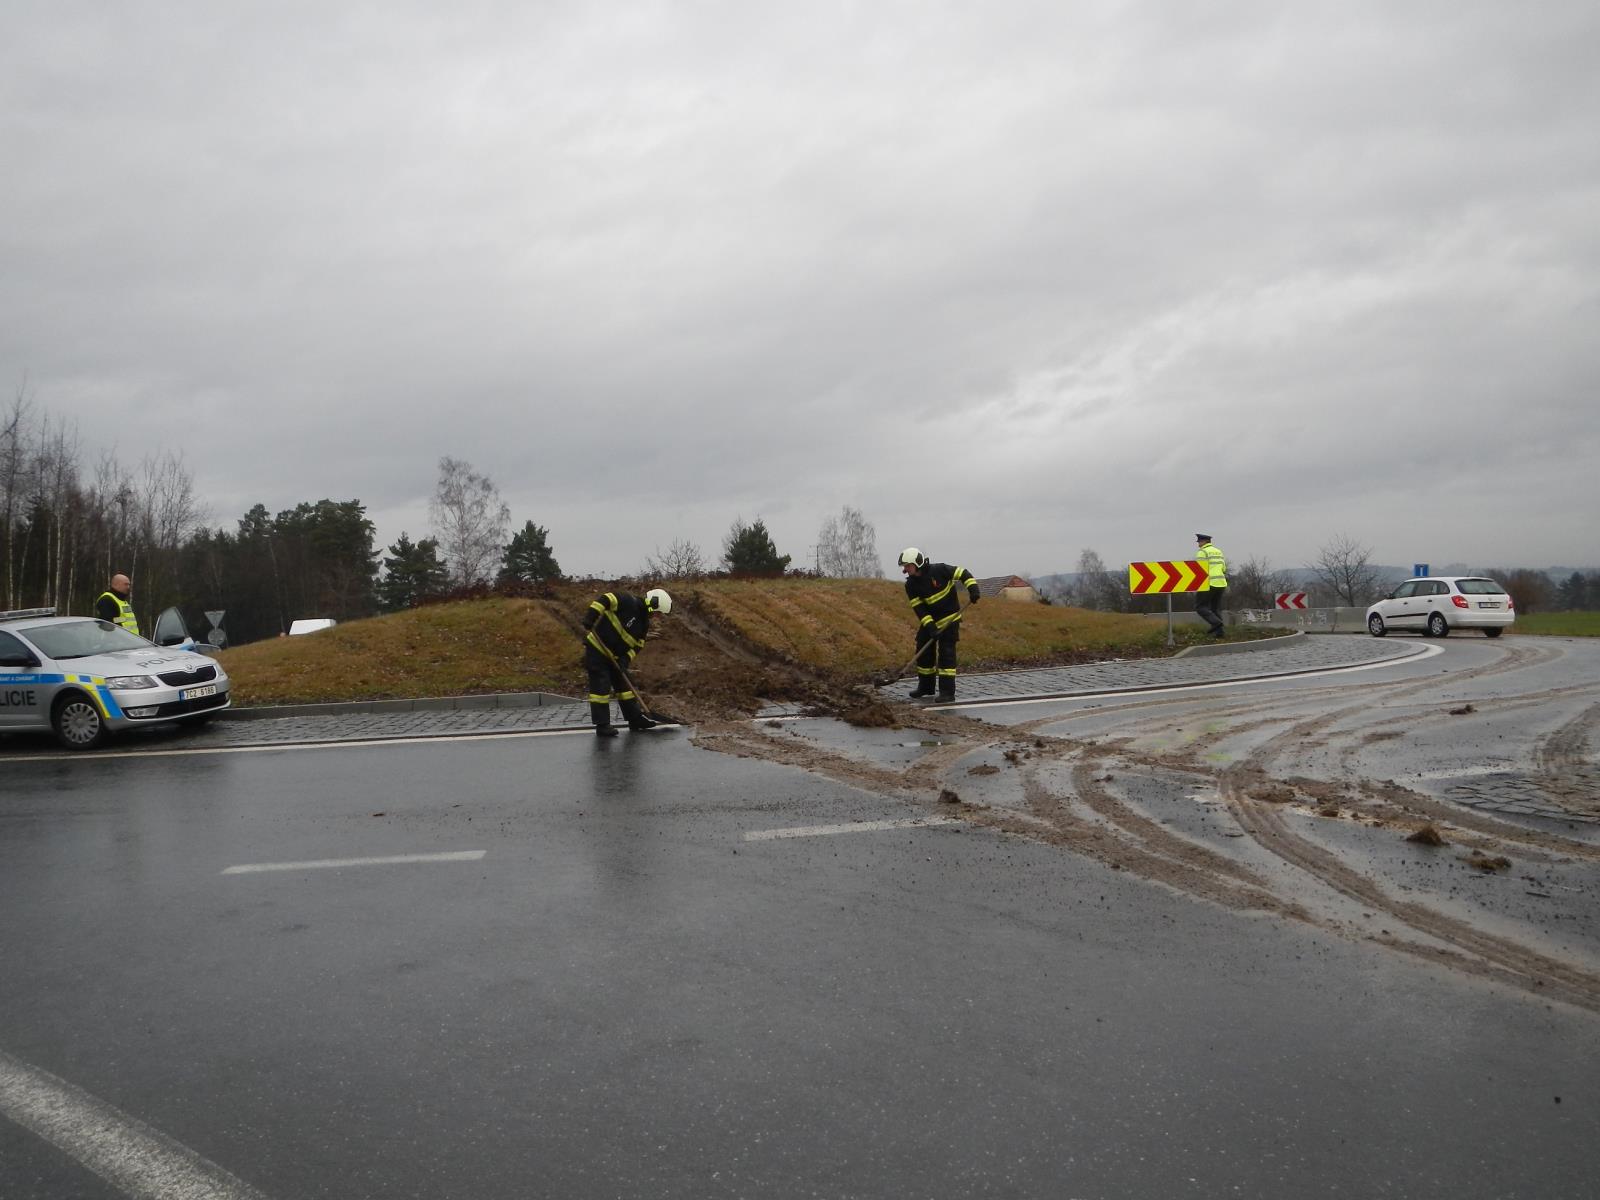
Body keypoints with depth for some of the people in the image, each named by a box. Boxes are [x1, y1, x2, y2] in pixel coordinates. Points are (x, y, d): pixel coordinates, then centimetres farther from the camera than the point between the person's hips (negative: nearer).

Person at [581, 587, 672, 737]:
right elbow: (602, 601, -29)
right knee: (601, 689, -6)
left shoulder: (644, 623, 6)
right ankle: (602, 727, 0)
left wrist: (626, 660, -10)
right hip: (596, 650, -9)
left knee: (624, 685, 13)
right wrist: (588, 622, -36)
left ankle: (636, 719, 23)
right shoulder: (627, 602, -20)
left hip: (615, 656, 9)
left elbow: (637, 645, 7)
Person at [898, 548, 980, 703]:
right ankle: (926, 686, 26)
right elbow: (918, 608, -11)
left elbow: (963, 573, -10)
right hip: (929, 621, 5)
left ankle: (948, 692, -12)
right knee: (923, 651, 7)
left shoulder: (939, 570, -18)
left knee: (946, 652, -12)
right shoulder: (911, 585, -6)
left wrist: (973, 588, -25)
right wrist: (929, 626, -22)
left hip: (950, 618, -5)